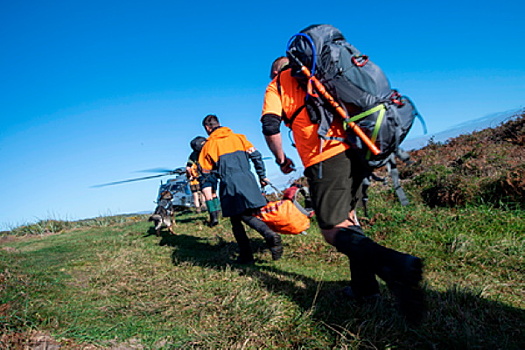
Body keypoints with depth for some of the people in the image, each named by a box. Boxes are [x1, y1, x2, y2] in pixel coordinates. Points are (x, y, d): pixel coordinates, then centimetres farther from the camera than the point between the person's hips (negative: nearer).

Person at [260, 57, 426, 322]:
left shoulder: (276, 85, 14)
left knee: (334, 231, -4)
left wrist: (281, 160, 13)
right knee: (347, 213, 22)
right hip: (356, 151, 6)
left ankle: (395, 265, -31)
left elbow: (270, 126, -2)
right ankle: (363, 285, 19)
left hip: (324, 159, -6)